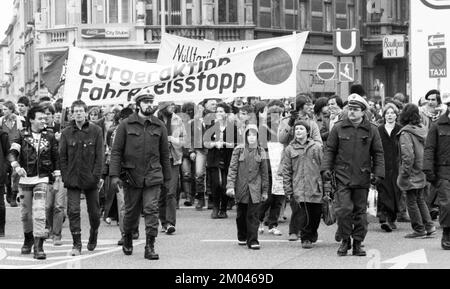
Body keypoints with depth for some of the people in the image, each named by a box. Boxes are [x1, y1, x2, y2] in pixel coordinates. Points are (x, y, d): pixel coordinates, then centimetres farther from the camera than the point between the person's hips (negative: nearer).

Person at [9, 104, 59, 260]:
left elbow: (56, 157, 10)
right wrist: (17, 166, -25)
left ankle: (38, 246, -15)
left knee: (39, 211, -13)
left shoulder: (49, 137, 4)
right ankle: (28, 240, 32)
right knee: (25, 212, 9)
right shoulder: (22, 135, 2)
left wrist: (56, 176, 2)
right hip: (25, 178, 1)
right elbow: (13, 153, -7)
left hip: (42, 179, -1)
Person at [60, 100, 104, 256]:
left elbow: (99, 156, -2)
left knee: (94, 212, 9)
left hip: (90, 179, -1)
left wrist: (96, 176, -10)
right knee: (73, 211, -7)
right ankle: (77, 244, -2)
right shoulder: (66, 132, 3)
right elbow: (62, 156, 5)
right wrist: (65, 176, -4)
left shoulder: (96, 131, -1)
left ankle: (93, 237, 34)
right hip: (72, 179, 1)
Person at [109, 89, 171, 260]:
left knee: (151, 210, -8)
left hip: (153, 176, 1)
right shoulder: (126, 125, 0)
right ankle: (127, 239, 35)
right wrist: (114, 174, -8)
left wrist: (167, 177, 13)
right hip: (131, 176, -1)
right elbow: (116, 151, 0)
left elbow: (165, 154, 12)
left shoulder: (159, 126, 6)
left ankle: (150, 247, -6)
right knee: (131, 211, 10)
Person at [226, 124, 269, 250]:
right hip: (241, 187, 0)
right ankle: (242, 237, 28)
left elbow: (264, 172, 8)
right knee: (241, 214, 10)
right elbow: (232, 168, -2)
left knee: (253, 215, -6)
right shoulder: (239, 150, 0)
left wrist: (265, 191, 7)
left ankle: (252, 240, -5)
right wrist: (230, 186, -11)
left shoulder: (260, 152, 4)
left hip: (255, 189, 0)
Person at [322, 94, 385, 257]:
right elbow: (330, 150, 9)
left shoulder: (371, 130, 4)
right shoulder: (338, 128, 3)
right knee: (343, 209, -10)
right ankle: (345, 241, 7)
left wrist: (378, 174, 0)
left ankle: (357, 243, 15)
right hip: (342, 176, -1)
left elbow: (378, 153, 8)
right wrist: (326, 168, -2)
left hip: (362, 178, 1)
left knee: (360, 211, 6)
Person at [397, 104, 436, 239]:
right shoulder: (422, 129, 3)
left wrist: (404, 174, -16)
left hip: (412, 173, -7)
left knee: (412, 202, 5)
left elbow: (408, 156, -23)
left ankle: (419, 229, 8)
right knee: (420, 199, 20)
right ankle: (429, 226, 16)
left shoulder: (406, 133, -18)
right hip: (422, 172, 7)